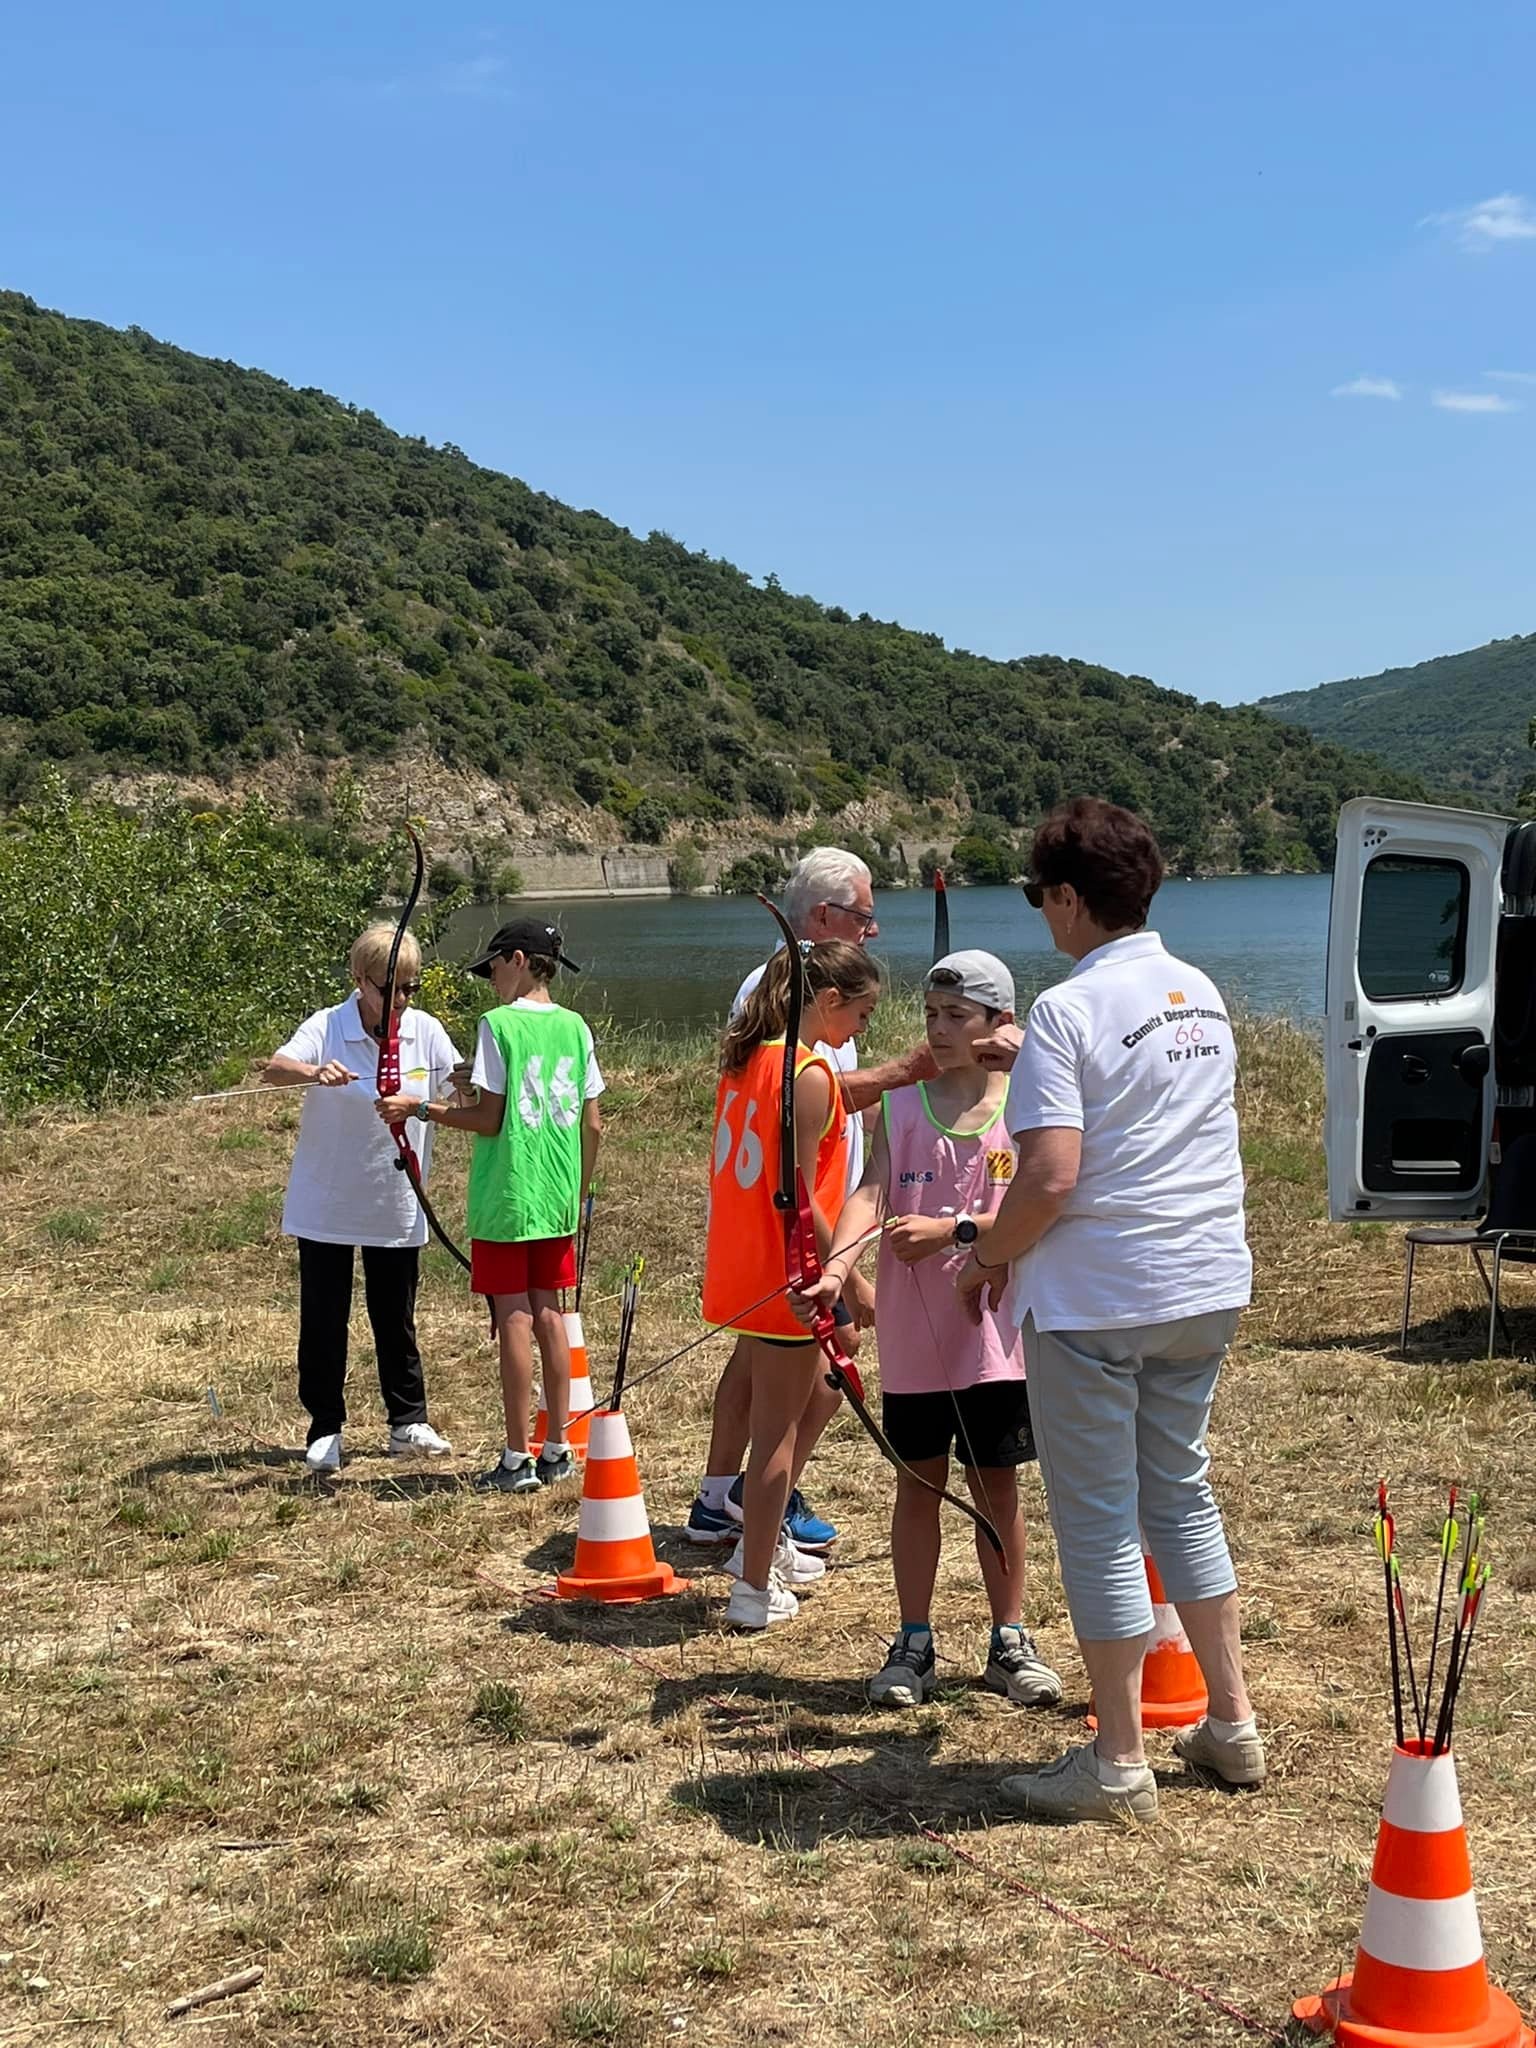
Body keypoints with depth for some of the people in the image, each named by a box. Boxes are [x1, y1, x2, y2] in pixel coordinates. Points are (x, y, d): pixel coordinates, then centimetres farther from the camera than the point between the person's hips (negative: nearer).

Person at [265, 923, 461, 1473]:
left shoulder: (426, 1032, -3)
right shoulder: (327, 1028, -14)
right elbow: (274, 1068, -29)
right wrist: (314, 1071, -50)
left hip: (396, 1205, 3)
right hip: (325, 1204, -2)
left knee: (396, 1317, 13)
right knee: (323, 1318, 6)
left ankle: (408, 1422, 26)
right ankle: (325, 1429, 18)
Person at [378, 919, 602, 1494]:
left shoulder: (498, 1024, -10)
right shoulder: (575, 1027, 6)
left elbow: (488, 1118, -12)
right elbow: (592, 1125, 8)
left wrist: (419, 1109, -2)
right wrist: (580, 1193, 19)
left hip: (505, 1196, -5)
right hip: (558, 1198, 5)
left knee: (514, 1318, -2)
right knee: (548, 1313, 11)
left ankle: (516, 1460, 3)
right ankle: (557, 1451, 16)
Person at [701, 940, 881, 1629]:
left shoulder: (747, 1059, 7)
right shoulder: (810, 1076, -19)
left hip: (739, 1271, 9)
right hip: (782, 1281, -9)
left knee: (813, 1397, 25)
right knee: (778, 1430, 3)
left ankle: (763, 1541, 33)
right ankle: (755, 1588, 12)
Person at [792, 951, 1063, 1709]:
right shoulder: (902, 1107, 2)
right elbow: (870, 1194, -10)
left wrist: (954, 1230, -21)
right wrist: (836, 1268, -26)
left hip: (995, 1330, -1)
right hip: (913, 1333, 2)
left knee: (996, 1484, 9)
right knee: (919, 1482, 9)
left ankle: (1009, 1641, 22)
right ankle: (914, 1644, 20)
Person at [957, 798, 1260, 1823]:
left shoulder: (1068, 1010, -16)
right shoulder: (1202, 993, 8)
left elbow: (1051, 1176, -23)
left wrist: (987, 1259, -6)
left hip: (1097, 1300, -8)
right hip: (1209, 1287, 8)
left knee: (1100, 1522, 4)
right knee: (1182, 1494, 21)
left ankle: (1121, 1761, 12)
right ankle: (1234, 1723, 27)